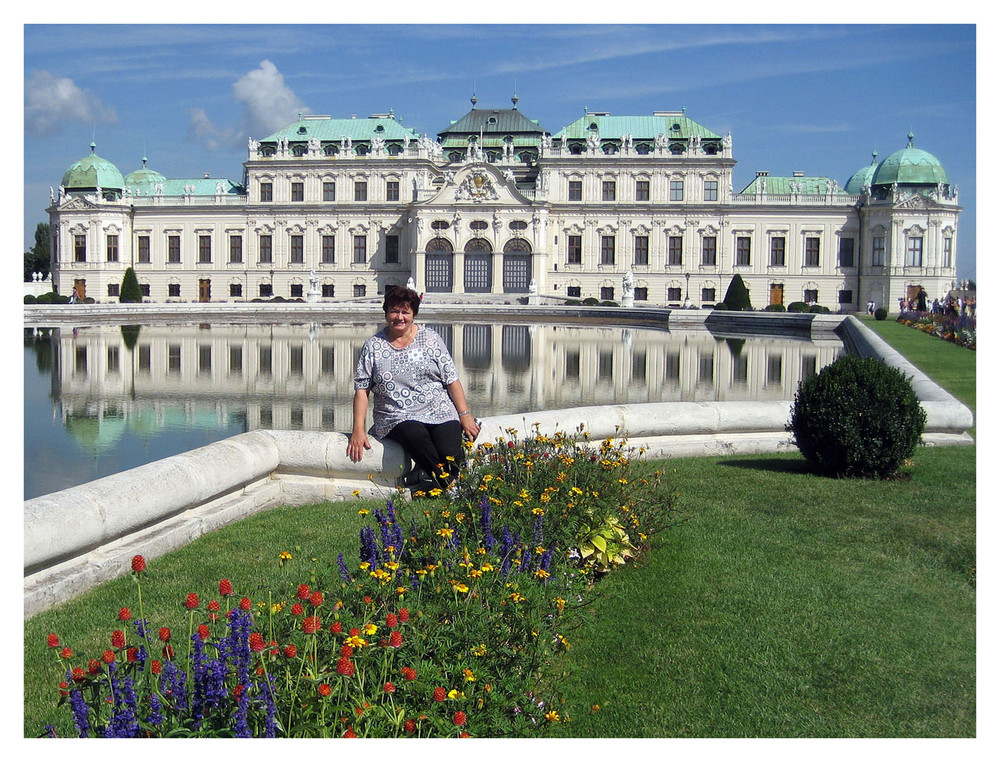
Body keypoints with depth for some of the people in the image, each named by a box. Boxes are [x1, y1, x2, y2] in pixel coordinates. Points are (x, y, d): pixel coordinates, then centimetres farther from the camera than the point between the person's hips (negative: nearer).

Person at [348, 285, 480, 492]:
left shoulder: (430, 339, 10)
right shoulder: (373, 347, 9)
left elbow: (452, 380, 8)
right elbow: (361, 390, 7)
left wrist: (465, 415, 0)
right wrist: (358, 430, -2)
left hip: (440, 413, 1)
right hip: (397, 418, -1)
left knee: (450, 455, -30)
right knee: (417, 435, -36)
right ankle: (445, 481, -27)